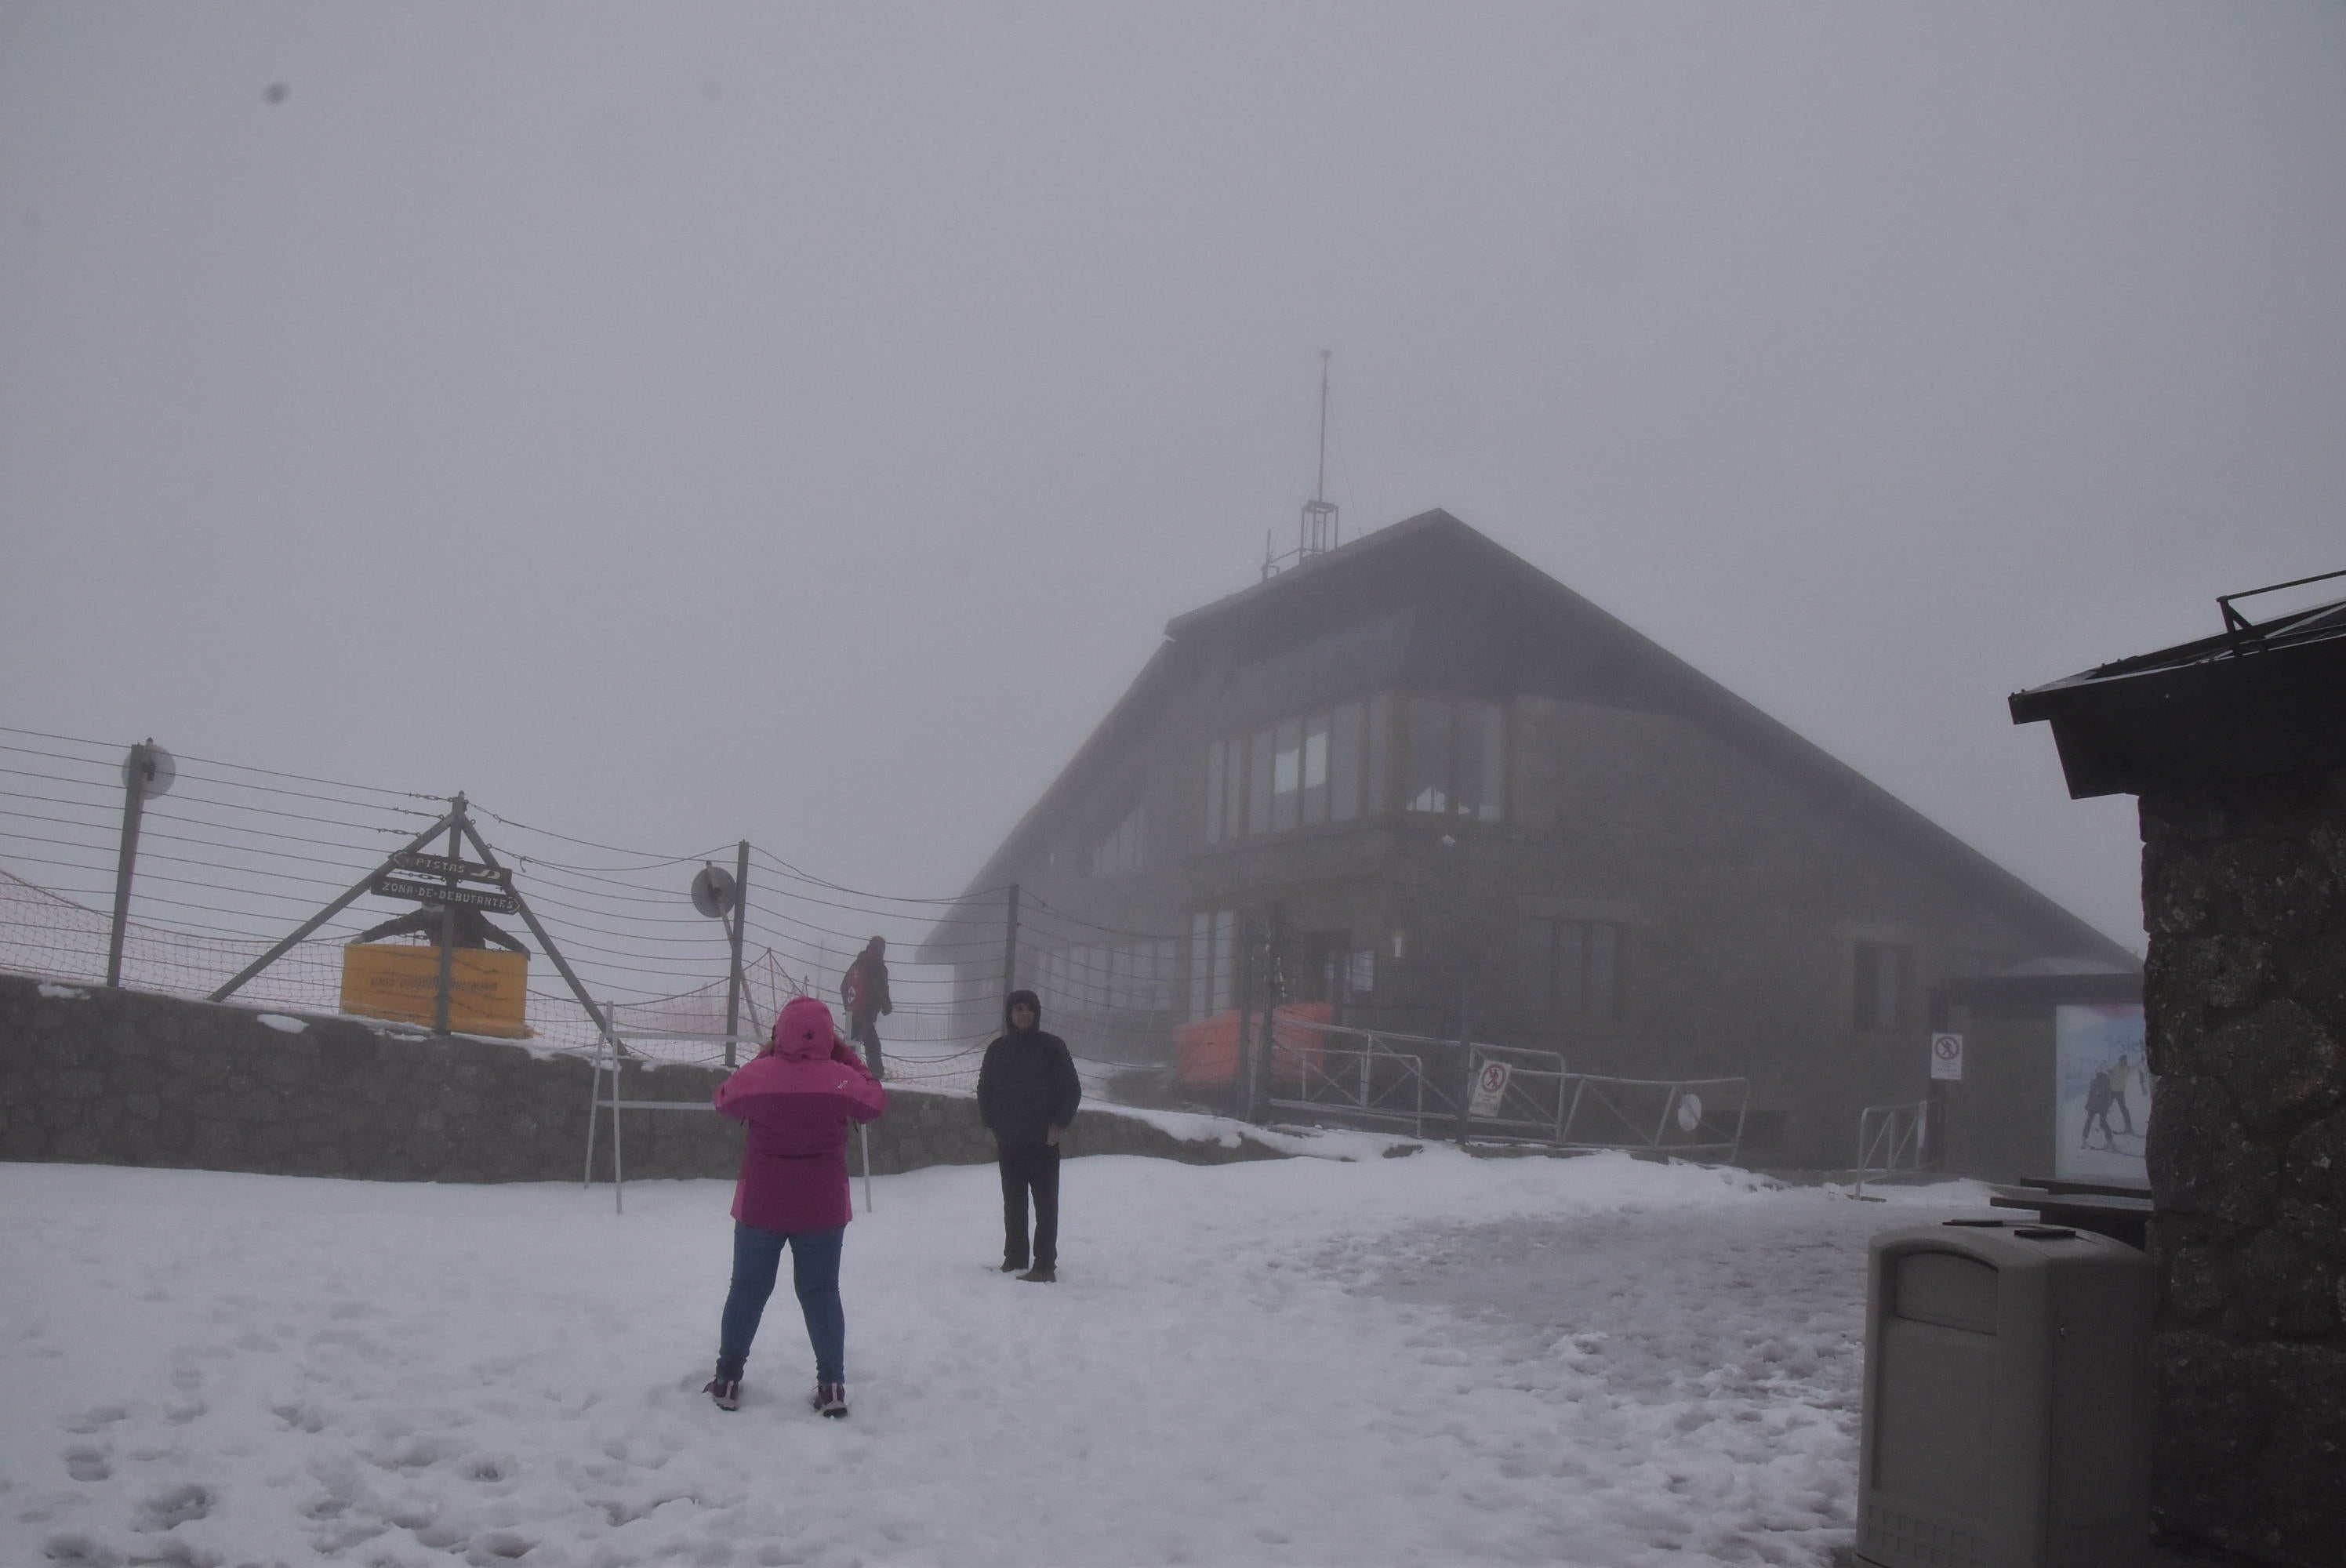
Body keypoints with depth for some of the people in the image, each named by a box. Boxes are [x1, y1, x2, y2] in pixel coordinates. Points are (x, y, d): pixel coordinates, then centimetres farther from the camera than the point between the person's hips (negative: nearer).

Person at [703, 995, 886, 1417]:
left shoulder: (758, 1075, -12)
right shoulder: (842, 1079, -12)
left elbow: (725, 1100, 9)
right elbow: (876, 1101, 9)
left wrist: (764, 1058, 11)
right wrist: (846, 1056, 9)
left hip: (761, 1205, 0)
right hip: (823, 1207, 0)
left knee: (748, 1289, 13)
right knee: (821, 1292, 9)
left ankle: (728, 1380, 19)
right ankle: (832, 1385, 6)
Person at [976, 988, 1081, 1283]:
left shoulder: (1052, 1046, -4)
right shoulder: (998, 1049, 6)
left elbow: (1072, 1089, -1)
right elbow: (984, 1090, 15)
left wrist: (1058, 1126, -7)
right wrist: (991, 1125, 7)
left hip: (1043, 1140, -4)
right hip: (1008, 1140, 4)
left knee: (1045, 1202, -2)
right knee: (1013, 1201, 11)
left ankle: (1045, 1265, -1)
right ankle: (1014, 1258, 21)